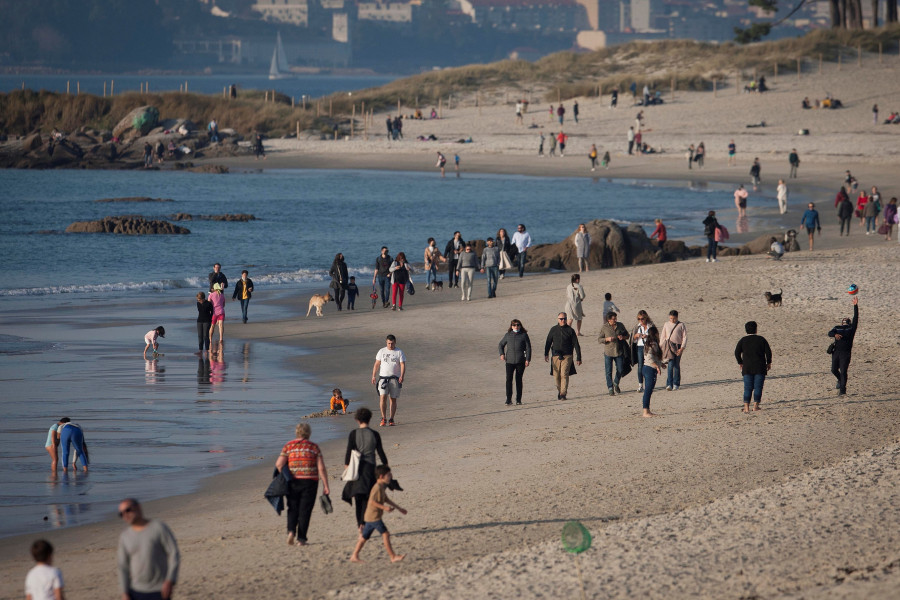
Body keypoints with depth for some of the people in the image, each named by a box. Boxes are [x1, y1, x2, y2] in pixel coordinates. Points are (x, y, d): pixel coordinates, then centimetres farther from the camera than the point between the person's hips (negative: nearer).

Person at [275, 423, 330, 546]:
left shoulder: (288, 446, 2)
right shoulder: (314, 447, 0)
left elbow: (279, 464, -7)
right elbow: (321, 468, -4)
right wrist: (325, 485, 1)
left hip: (293, 482, 1)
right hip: (310, 481, -1)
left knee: (293, 508, 13)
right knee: (305, 510, 6)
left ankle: (291, 531, -9)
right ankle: (301, 538, 3)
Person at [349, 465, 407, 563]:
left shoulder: (381, 488, 16)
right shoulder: (377, 488, -18)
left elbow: (386, 500, 24)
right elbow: (372, 501, -25)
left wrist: (399, 508, 24)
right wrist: (384, 507, -27)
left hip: (369, 517, 10)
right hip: (374, 517, -10)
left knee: (364, 537, 13)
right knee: (385, 534, -9)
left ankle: (354, 556, 16)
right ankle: (393, 557, -9)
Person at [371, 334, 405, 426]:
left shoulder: (399, 352, 3)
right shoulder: (381, 351, 8)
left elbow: (403, 365, -4)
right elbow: (377, 364, 11)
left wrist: (402, 376, -19)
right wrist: (373, 376, 3)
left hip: (395, 378, 0)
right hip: (383, 377, 0)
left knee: (393, 399, 4)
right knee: (383, 397, -14)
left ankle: (391, 419, 12)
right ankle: (383, 418, -10)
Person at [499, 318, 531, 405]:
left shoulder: (524, 335, 3)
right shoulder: (508, 335, 9)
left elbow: (528, 348, 3)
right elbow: (501, 345, 22)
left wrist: (528, 359, -4)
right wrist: (502, 354, 6)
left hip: (520, 361, -1)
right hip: (509, 361, 1)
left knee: (519, 380, 5)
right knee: (509, 379, -9)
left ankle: (518, 399, 13)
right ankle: (508, 399, -8)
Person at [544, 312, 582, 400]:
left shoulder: (570, 330, 3)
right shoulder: (553, 329, 9)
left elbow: (576, 344, 6)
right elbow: (548, 342, 13)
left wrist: (578, 358, 3)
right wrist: (546, 354, 2)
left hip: (567, 356, -2)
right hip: (556, 356, 2)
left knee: (564, 375, -14)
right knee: (556, 376, 3)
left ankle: (563, 394, -14)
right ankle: (559, 390, 26)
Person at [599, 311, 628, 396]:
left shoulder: (620, 325, 2)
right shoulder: (604, 327, -5)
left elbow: (627, 335, 14)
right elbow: (599, 339, -1)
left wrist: (623, 337, -10)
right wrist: (607, 339, -20)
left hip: (619, 351, 2)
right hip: (608, 352, -2)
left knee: (620, 370, 6)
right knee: (608, 372, -2)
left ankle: (616, 384, 31)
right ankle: (610, 388, 6)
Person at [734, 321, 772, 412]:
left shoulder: (743, 340, 2)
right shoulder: (761, 339, 1)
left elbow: (737, 352, -4)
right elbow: (768, 352, -3)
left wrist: (740, 363, 9)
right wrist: (769, 362, 9)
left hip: (747, 368, 1)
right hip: (760, 368, -1)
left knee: (748, 388, 2)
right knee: (758, 387, 4)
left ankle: (746, 407, -7)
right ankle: (756, 405, -4)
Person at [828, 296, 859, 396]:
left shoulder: (851, 328, 16)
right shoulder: (837, 328, 20)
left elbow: (856, 318, 7)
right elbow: (830, 333, 2)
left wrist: (855, 306, 1)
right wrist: (835, 335, -21)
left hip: (845, 353, -3)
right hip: (836, 352, 3)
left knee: (843, 371, -9)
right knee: (834, 370, 7)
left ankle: (842, 389, -7)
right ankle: (840, 380, 37)